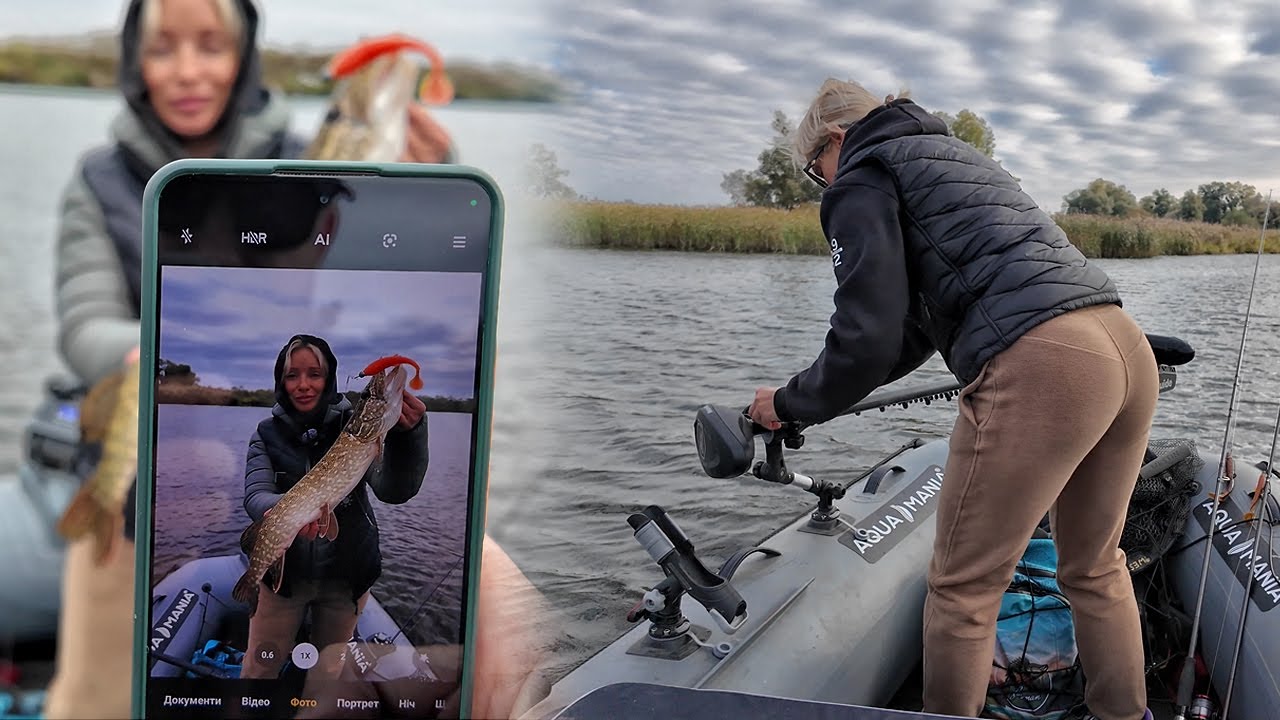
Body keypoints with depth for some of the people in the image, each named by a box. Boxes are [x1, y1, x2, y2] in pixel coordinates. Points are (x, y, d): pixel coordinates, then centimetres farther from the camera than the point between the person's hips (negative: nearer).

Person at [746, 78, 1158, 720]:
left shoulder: (861, 177, 5)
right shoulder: (953, 155, 31)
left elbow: (869, 337, -6)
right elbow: (924, 317, 35)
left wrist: (793, 403, 10)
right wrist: (827, 391, 39)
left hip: (1037, 367, -9)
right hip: (1128, 348, 10)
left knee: (963, 587, 5)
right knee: (1095, 568, 24)